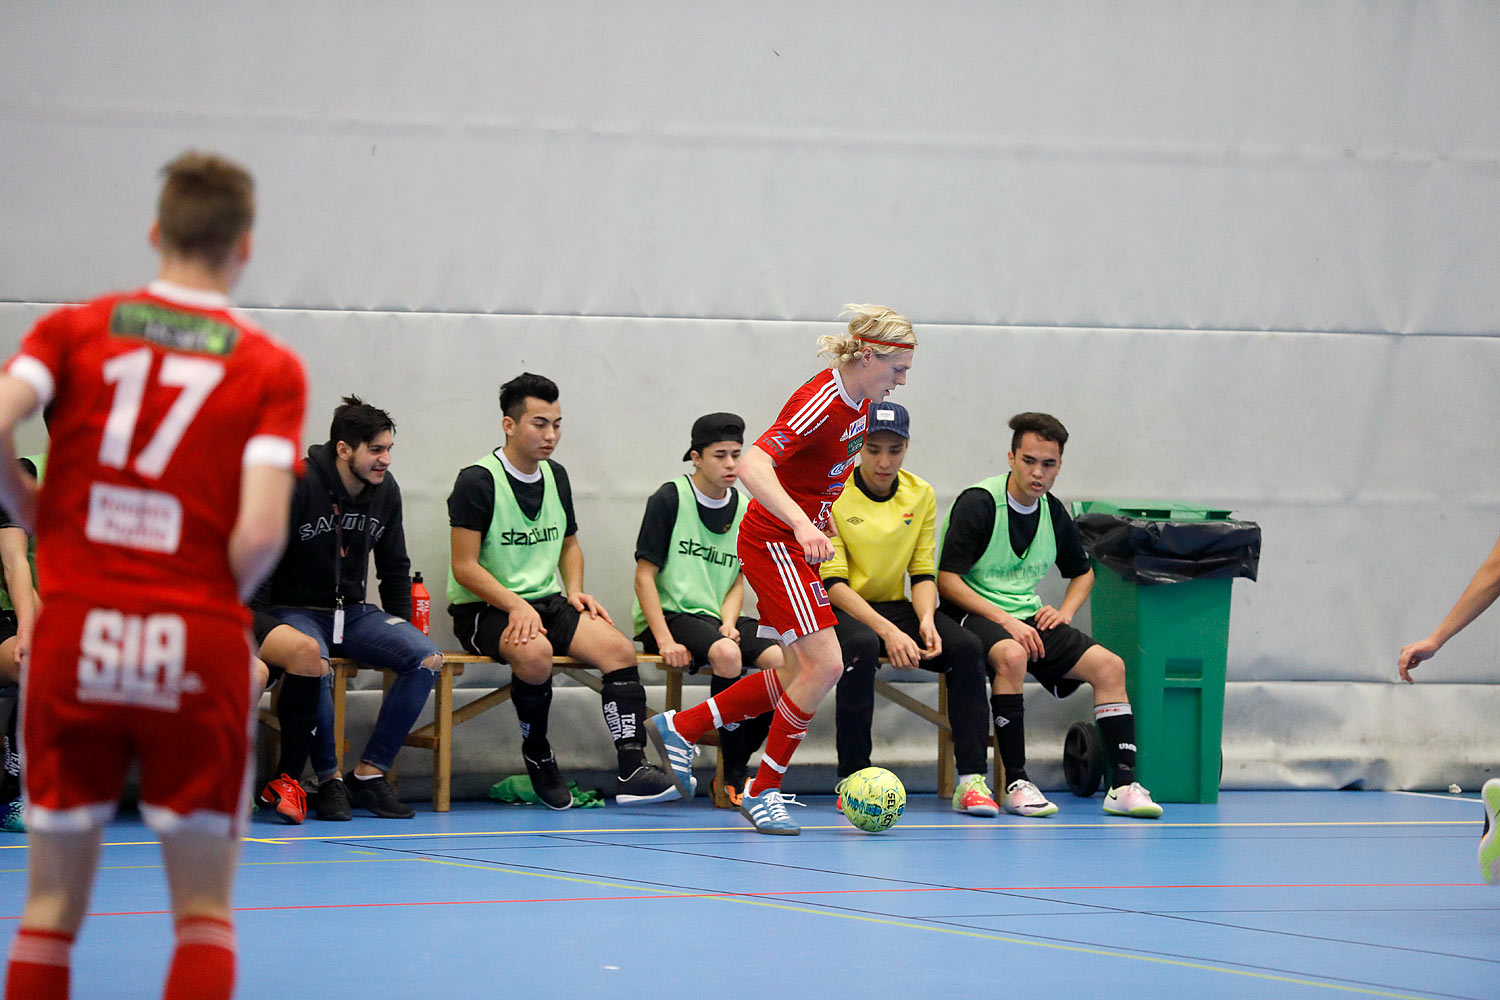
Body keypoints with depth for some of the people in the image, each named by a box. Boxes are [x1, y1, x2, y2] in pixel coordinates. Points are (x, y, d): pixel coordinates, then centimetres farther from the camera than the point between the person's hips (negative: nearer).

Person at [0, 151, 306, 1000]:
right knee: (205, 914, 9)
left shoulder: (73, 328, 6)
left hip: (76, 632, 2)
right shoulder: (272, 368, 2)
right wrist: (220, 599, 9)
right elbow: (261, 532, -11)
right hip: (199, 644, -1)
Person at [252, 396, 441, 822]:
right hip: (293, 611, -6)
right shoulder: (297, 487, -14)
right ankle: (329, 780, -25)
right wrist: (260, 635, -20)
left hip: (351, 611, 6)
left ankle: (369, 773, -15)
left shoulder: (385, 490, 5)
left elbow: (394, 569, 18)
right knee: (311, 658, -40)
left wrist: (402, 630, 11)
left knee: (427, 657, -18)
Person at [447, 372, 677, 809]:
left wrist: (574, 591, 8)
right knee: (535, 651, -38)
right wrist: (515, 606, -24)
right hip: (483, 609, -6)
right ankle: (537, 757, -13)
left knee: (619, 647, -20)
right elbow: (464, 567, -13)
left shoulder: (556, 477, 13)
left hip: (547, 603, 6)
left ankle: (632, 769, -28)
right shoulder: (478, 481, -10)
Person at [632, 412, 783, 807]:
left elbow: (737, 580, 15)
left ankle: (740, 760, -7)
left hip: (716, 618, 6)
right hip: (669, 615, -6)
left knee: (782, 660, -22)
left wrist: (728, 623, -7)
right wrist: (665, 641, -17)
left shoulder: (744, 511, 11)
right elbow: (645, 576, -7)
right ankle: (734, 777, -24)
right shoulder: (670, 499, -6)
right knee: (727, 654, -36)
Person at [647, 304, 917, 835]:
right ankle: (762, 790, -2)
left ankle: (679, 727, 21)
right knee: (825, 664, -15)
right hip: (774, 540, -10)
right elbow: (752, 465, -35)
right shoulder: (820, 403, -24)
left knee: (799, 676, 9)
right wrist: (802, 522, -46)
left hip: (798, 541, 10)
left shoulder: (859, 400, 4)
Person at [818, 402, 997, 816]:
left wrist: (926, 621, -15)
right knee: (862, 646, -39)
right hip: (838, 611, -5)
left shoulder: (921, 495, 5)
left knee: (966, 646, -22)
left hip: (894, 608, 5)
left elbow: (923, 573, 7)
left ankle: (970, 778, -22)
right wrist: (887, 631, -28)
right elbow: (832, 581, -15)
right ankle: (850, 779, -31)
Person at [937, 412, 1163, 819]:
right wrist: (1005, 620, -21)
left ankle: (1123, 785, -14)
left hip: (1029, 618, 7)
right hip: (974, 615, -7)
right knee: (1013, 656, -39)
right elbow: (947, 579, -15)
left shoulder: (1053, 512, 9)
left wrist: (1065, 612, 6)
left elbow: (1083, 572, 27)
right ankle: (1015, 784, -32)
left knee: (1109, 665, -12)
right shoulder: (978, 503, -11)